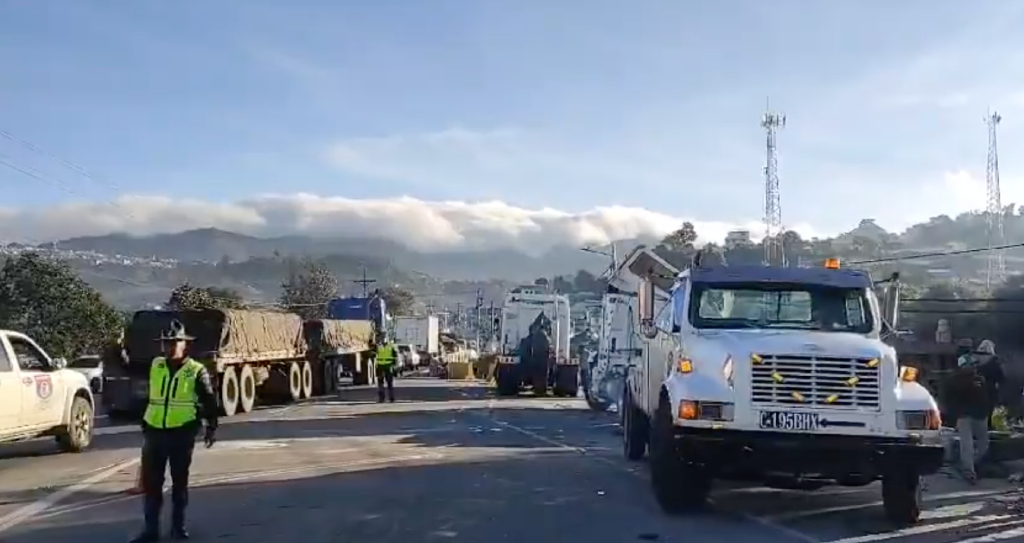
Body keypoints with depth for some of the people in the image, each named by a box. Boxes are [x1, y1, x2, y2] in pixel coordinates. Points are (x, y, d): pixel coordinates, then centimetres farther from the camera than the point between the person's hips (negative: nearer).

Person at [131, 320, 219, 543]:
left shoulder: (196, 370, -4)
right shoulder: (155, 366, 7)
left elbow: (209, 400, 0)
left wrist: (211, 427, -1)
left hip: (182, 433, -3)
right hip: (154, 431, 3)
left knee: (179, 482, 9)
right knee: (150, 482, 3)